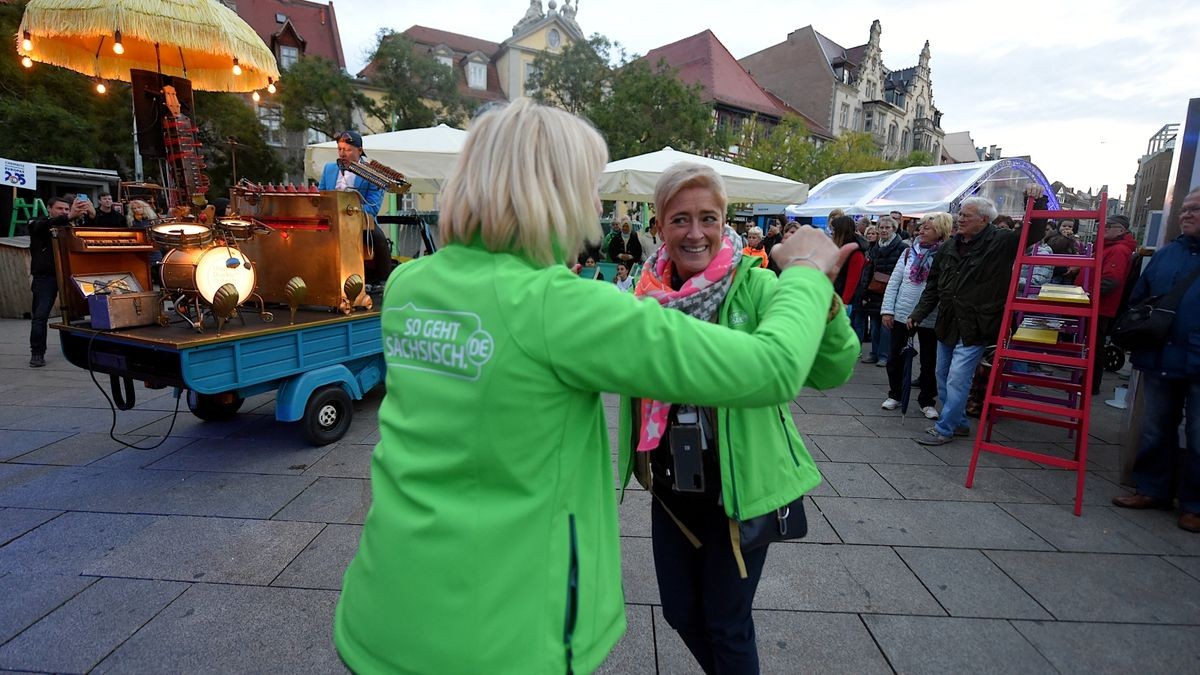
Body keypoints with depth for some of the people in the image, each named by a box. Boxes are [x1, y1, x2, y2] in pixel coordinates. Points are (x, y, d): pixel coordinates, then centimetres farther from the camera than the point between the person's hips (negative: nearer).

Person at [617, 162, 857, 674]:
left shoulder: (755, 287, -16)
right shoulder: (650, 291, -3)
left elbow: (830, 371, -19)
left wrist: (821, 293, -37)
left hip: (740, 488, -4)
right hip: (670, 485, 5)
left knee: (726, 623, 14)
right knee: (680, 612, 22)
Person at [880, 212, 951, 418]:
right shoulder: (910, 251, 3)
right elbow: (893, 282, 4)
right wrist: (887, 309, -1)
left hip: (930, 319, -3)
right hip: (902, 315, 3)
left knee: (929, 362, 9)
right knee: (896, 358, 11)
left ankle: (927, 402, 24)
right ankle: (895, 395, 29)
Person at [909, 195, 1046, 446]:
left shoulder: (1001, 242, -6)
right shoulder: (947, 248, 8)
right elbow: (932, 287, 13)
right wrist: (918, 314, 10)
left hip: (974, 329, -6)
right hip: (947, 325, 7)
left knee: (957, 380, -6)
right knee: (943, 378, 14)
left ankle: (944, 429, 7)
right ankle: (958, 422, 31)